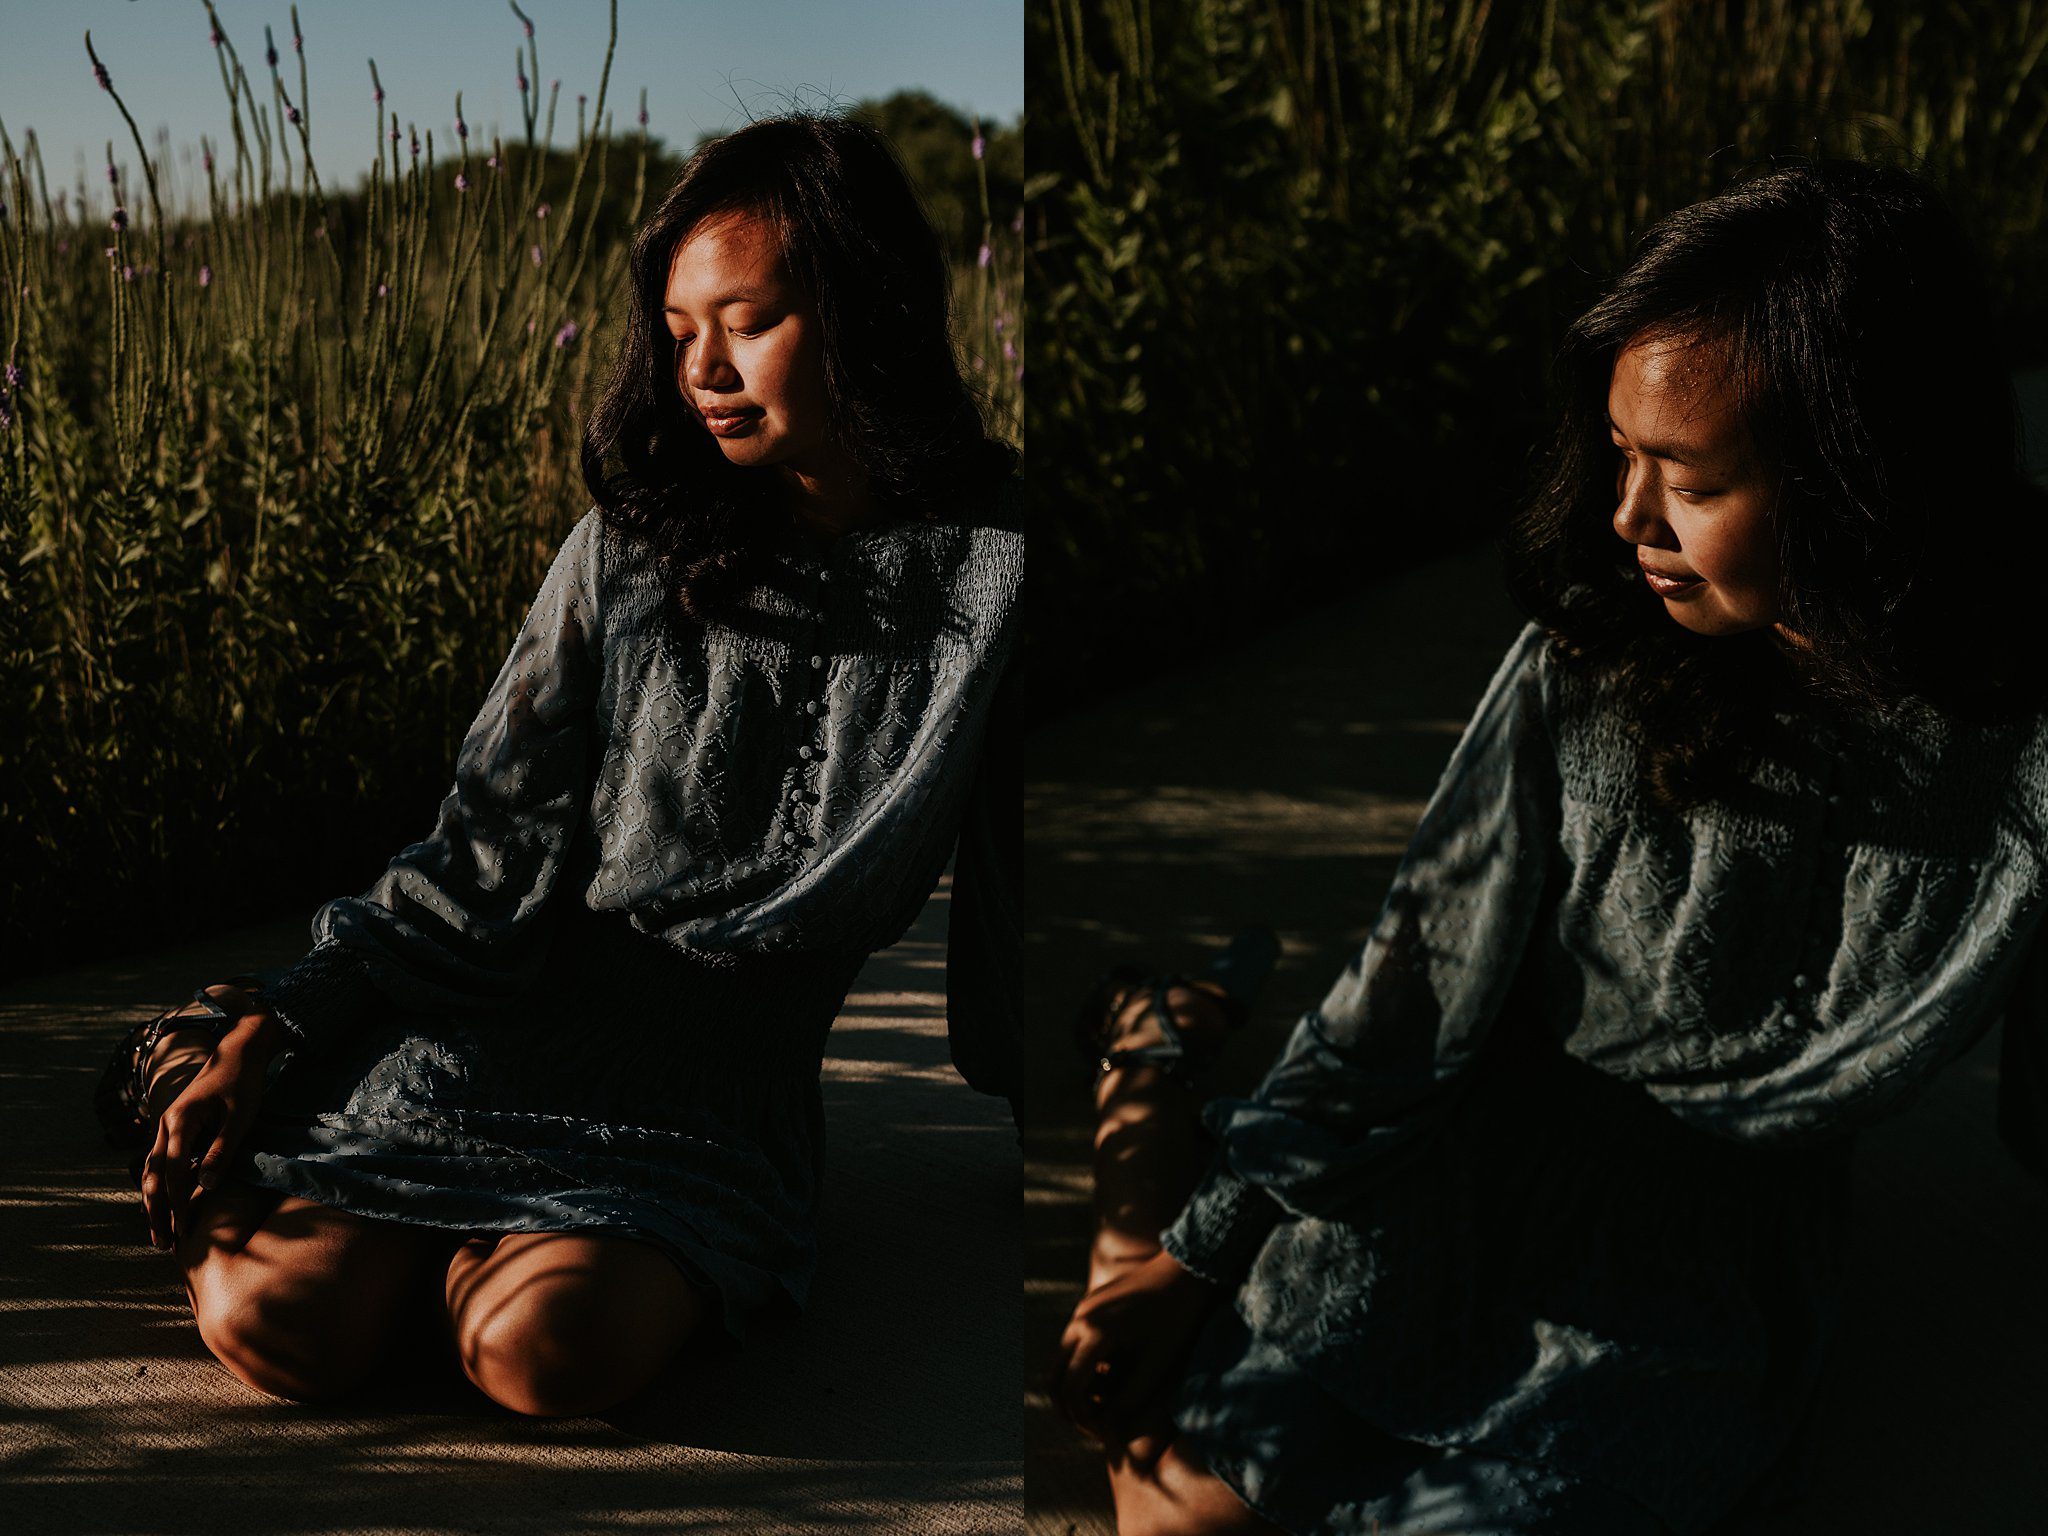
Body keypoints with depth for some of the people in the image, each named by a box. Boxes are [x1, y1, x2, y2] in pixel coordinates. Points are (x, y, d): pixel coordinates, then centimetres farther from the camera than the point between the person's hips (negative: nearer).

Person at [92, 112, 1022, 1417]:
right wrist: (274, 1029, -9)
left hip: (722, 1091, -1)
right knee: (273, 1322, -17)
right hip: (503, 1016, 1)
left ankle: (429, 1242, 4)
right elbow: (491, 846, -1)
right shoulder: (633, 548, 2)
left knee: (549, 1349, -29)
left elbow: (1013, 884, 6)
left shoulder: (989, 566, -3)